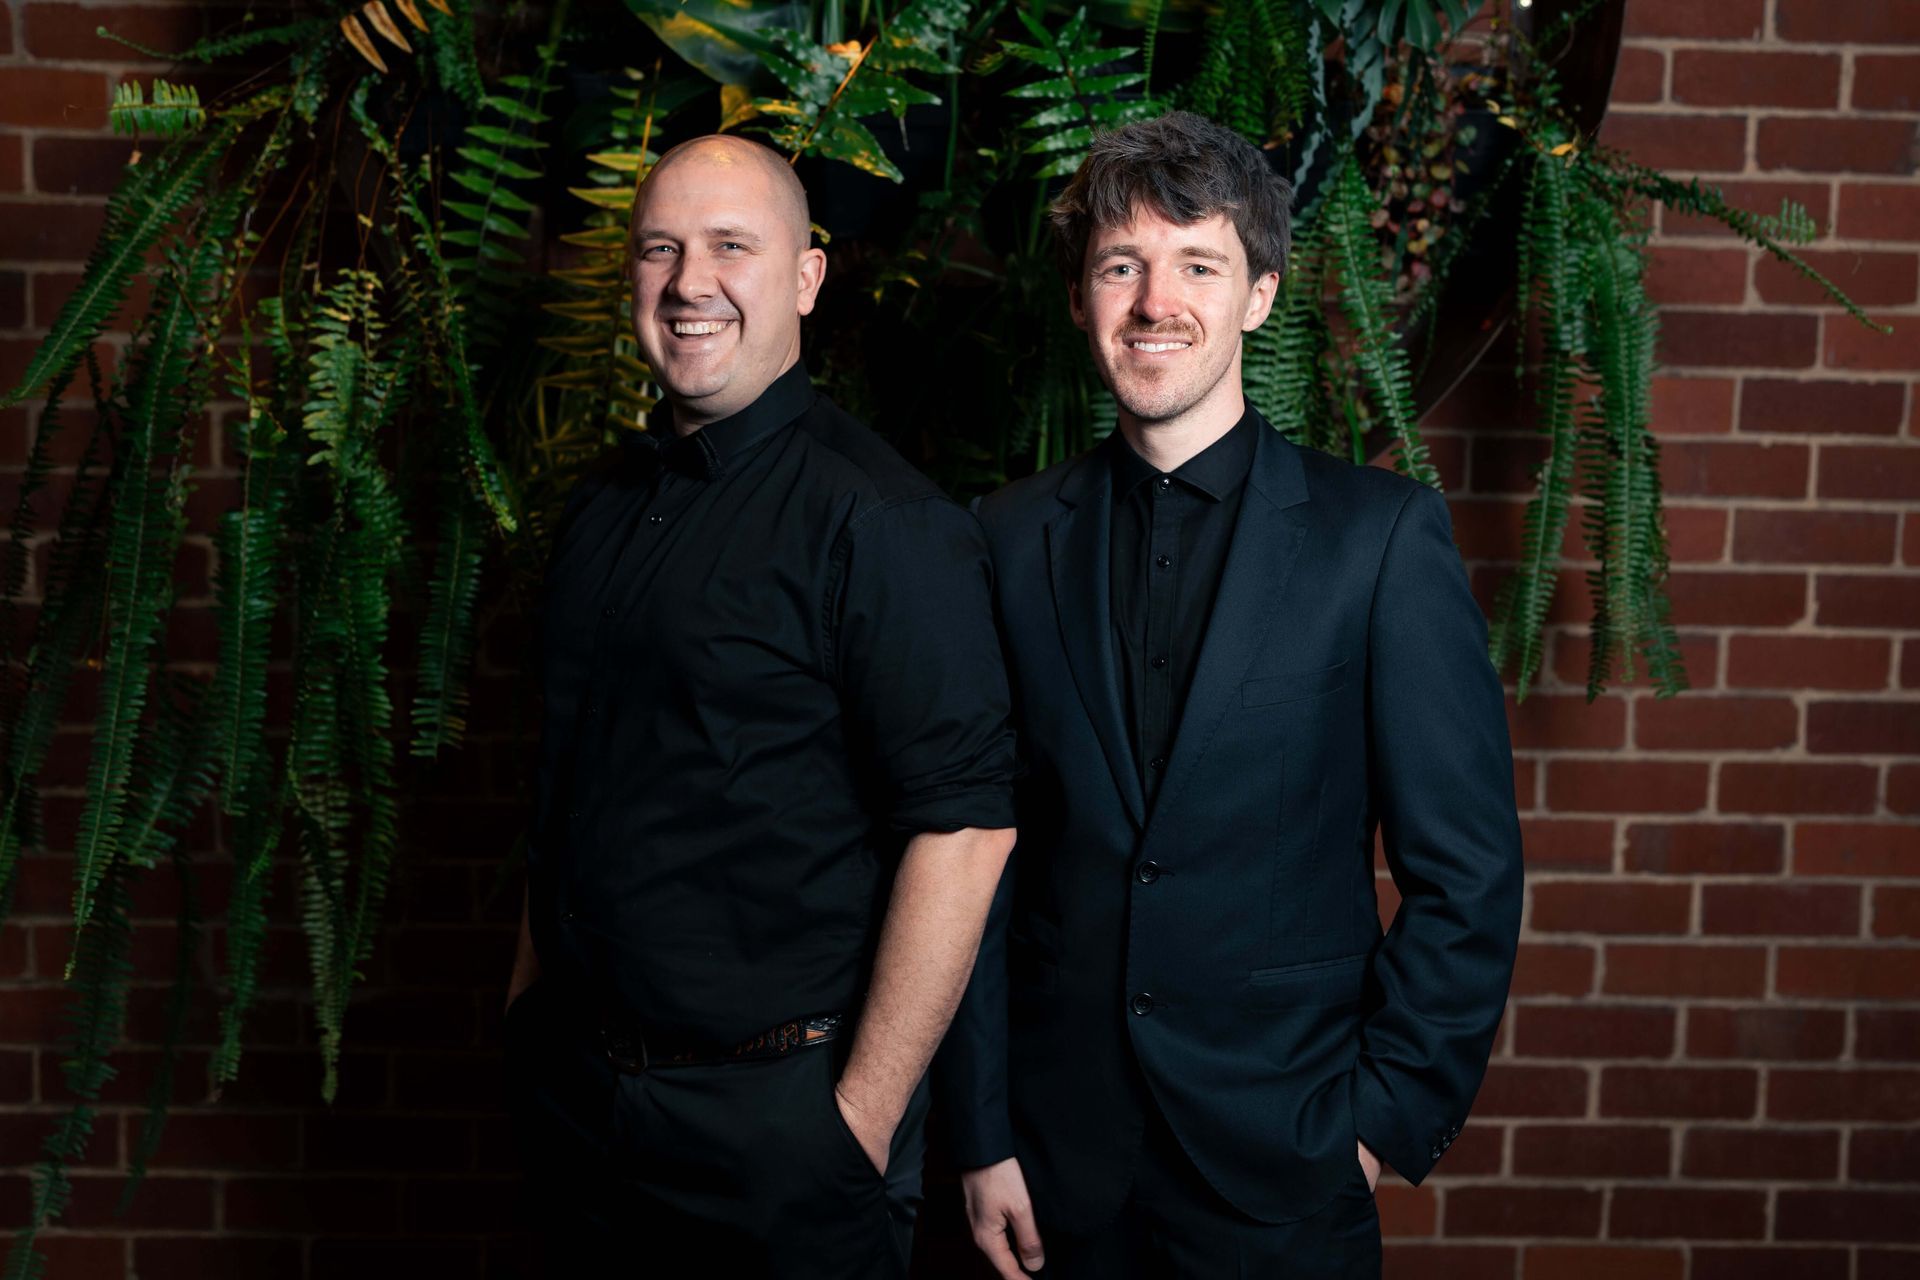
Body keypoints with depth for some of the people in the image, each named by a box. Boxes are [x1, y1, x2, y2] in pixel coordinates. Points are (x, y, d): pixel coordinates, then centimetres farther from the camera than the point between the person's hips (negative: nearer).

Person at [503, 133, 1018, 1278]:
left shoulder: (882, 518, -16)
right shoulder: (606, 505, 8)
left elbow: (963, 825, -21)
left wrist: (862, 1120, -20)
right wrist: (531, 991, 14)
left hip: (776, 1113, -7)